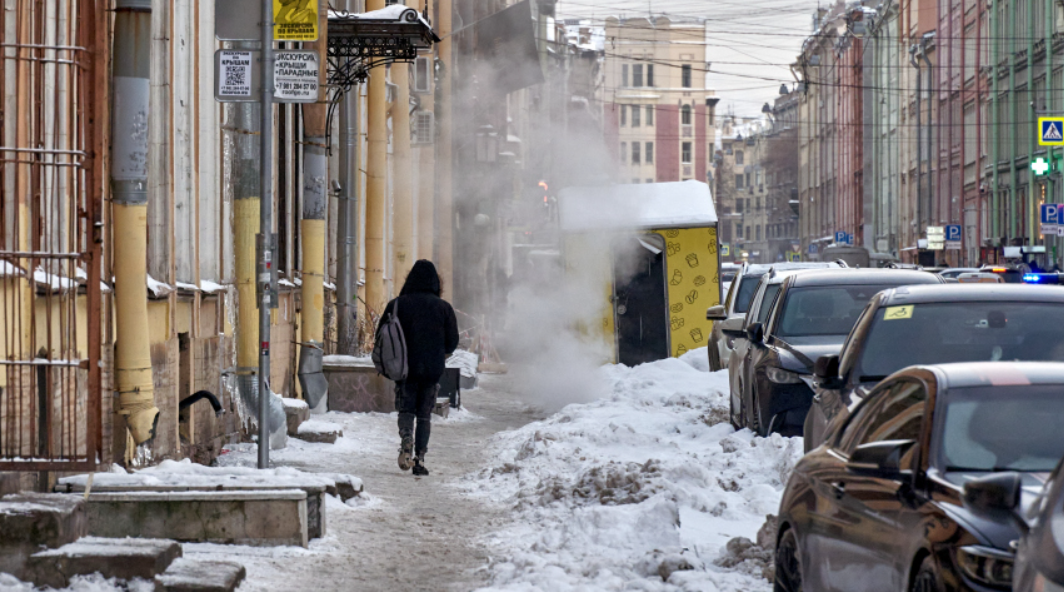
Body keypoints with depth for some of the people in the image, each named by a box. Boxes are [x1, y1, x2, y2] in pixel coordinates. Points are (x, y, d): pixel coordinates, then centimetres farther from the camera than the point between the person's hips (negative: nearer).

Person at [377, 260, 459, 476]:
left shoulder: (397, 304, -2)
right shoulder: (443, 307, -1)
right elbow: (453, 341, 1)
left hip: (405, 367, 0)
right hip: (433, 369, 0)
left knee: (405, 410, 9)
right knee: (425, 415, 8)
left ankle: (406, 441, -18)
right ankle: (420, 458, 3)